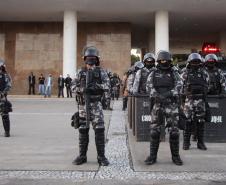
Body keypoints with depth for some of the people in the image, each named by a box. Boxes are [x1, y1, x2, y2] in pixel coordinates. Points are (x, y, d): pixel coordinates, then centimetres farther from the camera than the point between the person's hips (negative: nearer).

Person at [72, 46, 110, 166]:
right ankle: (82, 156, 16)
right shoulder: (81, 73, 9)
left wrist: (95, 86, -23)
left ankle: (101, 156, 3)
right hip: (83, 105, 2)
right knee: (83, 130, 6)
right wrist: (82, 89, -15)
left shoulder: (101, 72, 3)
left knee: (99, 130, -5)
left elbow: (107, 86, -9)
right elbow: (75, 88, 6)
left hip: (96, 105, -2)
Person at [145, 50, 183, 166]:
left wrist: (169, 94, -25)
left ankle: (175, 156, 14)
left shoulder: (174, 73, 7)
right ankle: (152, 156, 11)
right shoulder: (153, 74, 7)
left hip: (172, 105, 0)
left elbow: (179, 86, -8)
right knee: (154, 131, 1)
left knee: (174, 131, 0)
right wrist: (158, 96, -24)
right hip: (157, 105, 0)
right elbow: (149, 87, -7)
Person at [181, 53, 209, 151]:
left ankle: (200, 143, 13)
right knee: (188, 122, 0)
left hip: (201, 100, 2)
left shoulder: (204, 73, 9)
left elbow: (207, 86, 13)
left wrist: (205, 99, 10)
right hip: (188, 100, -2)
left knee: (201, 122, 4)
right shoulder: (185, 72, 3)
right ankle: (186, 142, 9)